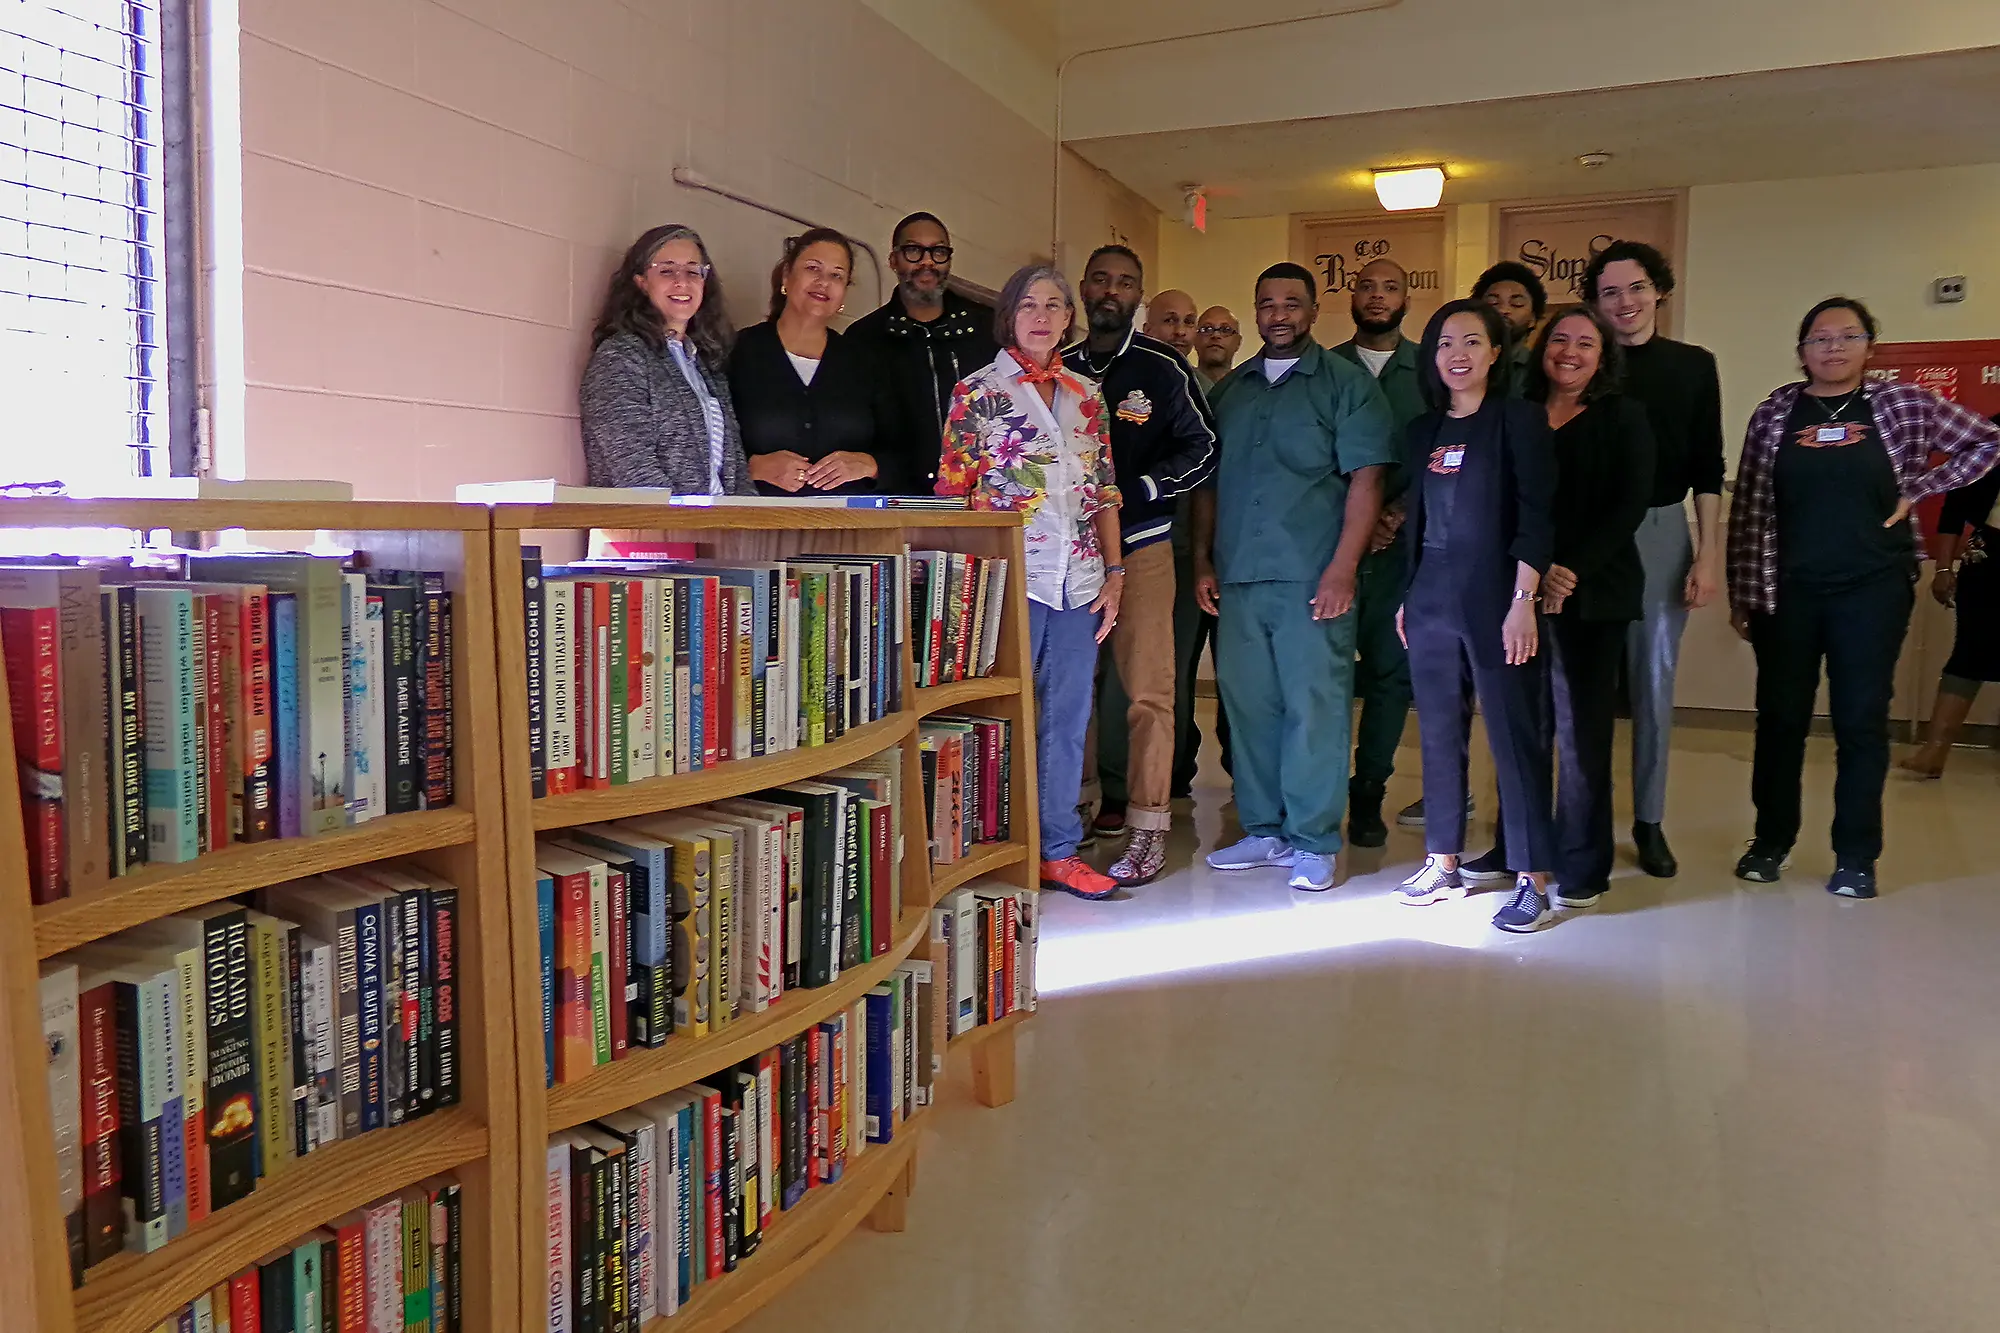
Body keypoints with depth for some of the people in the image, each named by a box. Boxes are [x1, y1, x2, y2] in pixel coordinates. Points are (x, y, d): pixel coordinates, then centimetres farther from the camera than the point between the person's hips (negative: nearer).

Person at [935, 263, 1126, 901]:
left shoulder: (1087, 396, 14)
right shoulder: (978, 391, 1)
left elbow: (1105, 493, 15)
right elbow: (952, 491, -2)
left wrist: (1114, 574, 8)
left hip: (1079, 582, 5)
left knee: (1068, 717, 8)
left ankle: (1058, 850, 19)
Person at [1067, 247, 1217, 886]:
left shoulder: (1163, 368, 1)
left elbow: (1202, 449, -3)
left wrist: (1130, 490, -13)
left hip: (1140, 545, -4)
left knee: (1147, 691, -6)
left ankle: (1148, 828, -2)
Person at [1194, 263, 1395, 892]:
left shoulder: (1345, 383, 4)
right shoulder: (1230, 390, 17)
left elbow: (1365, 480, -4)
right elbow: (1208, 480, 18)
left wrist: (1342, 569, -13)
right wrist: (1202, 560, 8)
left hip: (1313, 577, -4)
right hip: (1237, 576, 5)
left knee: (1315, 706, -3)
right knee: (1248, 704, 7)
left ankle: (1314, 841, 7)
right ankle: (1263, 830, 18)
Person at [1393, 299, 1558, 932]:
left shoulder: (1519, 419, -2)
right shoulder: (1424, 430, 14)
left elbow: (1536, 516, -9)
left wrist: (1523, 601, -16)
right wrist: (1408, 598, 14)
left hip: (1495, 596, -6)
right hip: (1431, 599, 6)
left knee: (1515, 735, -4)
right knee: (1439, 732, 10)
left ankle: (1532, 881, 2)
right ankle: (1443, 863, 21)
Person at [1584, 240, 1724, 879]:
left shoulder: (1693, 365, 6)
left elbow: (1707, 468, 5)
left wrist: (1708, 554, -1)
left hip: (1662, 532, 1)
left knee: (1654, 681, 7)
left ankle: (1649, 821, 17)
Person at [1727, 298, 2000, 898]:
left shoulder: (1902, 403, 2)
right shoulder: (1775, 411, 3)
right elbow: (1748, 506, 1)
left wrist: (1916, 490, 1)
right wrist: (1741, 591, -2)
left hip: (1872, 589, 0)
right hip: (1787, 590, 1)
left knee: (1861, 720, 3)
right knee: (1780, 716, 6)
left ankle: (1856, 857, 13)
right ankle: (1771, 840, 20)